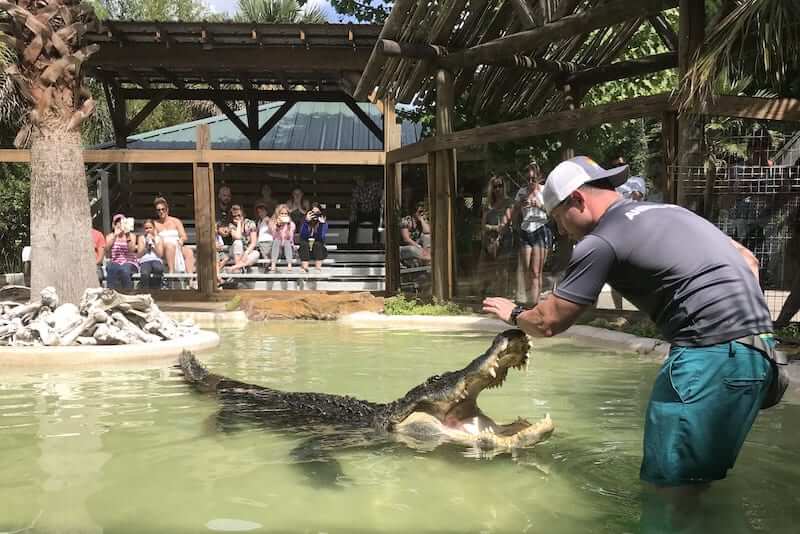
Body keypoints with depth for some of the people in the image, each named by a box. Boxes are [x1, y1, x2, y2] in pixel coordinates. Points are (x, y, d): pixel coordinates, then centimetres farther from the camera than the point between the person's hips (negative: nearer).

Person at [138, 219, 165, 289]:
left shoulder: (159, 239, 18)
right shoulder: (142, 238, 18)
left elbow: (160, 255, 6)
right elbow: (139, 255, 10)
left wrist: (154, 243, -1)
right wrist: (146, 245, -3)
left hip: (156, 260, 0)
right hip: (145, 261, 0)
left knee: (157, 268, -40)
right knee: (145, 274, -38)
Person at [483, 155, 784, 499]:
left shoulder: (601, 242, -4)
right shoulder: (666, 211, 22)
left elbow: (548, 322, 2)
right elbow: (748, 260, 25)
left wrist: (514, 314, 22)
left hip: (714, 352, -9)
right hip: (757, 348, 9)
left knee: (671, 484, -2)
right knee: (694, 480, 18)